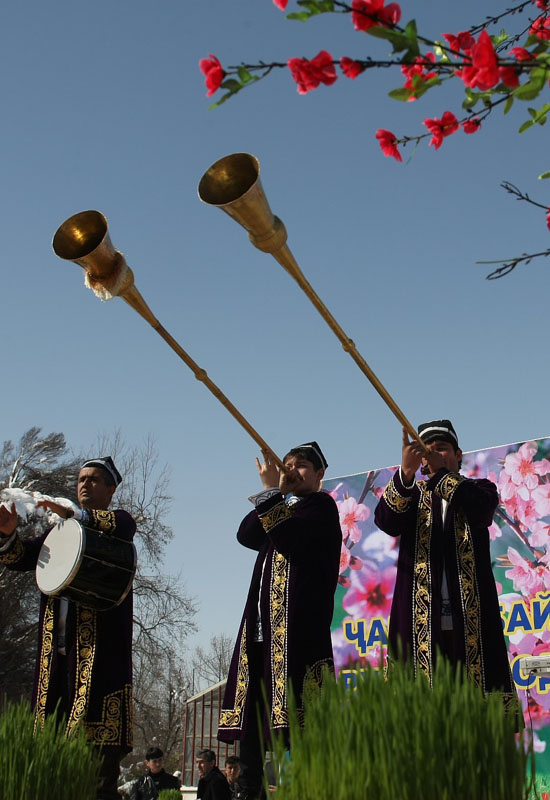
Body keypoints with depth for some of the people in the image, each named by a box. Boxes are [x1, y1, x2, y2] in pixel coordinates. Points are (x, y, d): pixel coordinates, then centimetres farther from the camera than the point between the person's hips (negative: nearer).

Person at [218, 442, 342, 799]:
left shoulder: (321, 506, 5)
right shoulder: (281, 510, 28)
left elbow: (288, 536, -14)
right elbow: (246, 535, 10)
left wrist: (272, 492, -7)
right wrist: (273, 491, 3)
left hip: (298, 621, -8)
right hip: (261, 622, 8)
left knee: (295, 723, -13)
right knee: (252, 716, 3)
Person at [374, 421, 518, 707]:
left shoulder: (479, 489, 15)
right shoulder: (410, 495, 15)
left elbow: (480, 509, -10)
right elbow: (385, 521, -8)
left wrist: (440, 471, -13)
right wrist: (405, 472, -24)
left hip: (471, 619, 0)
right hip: (422, 620, 1)